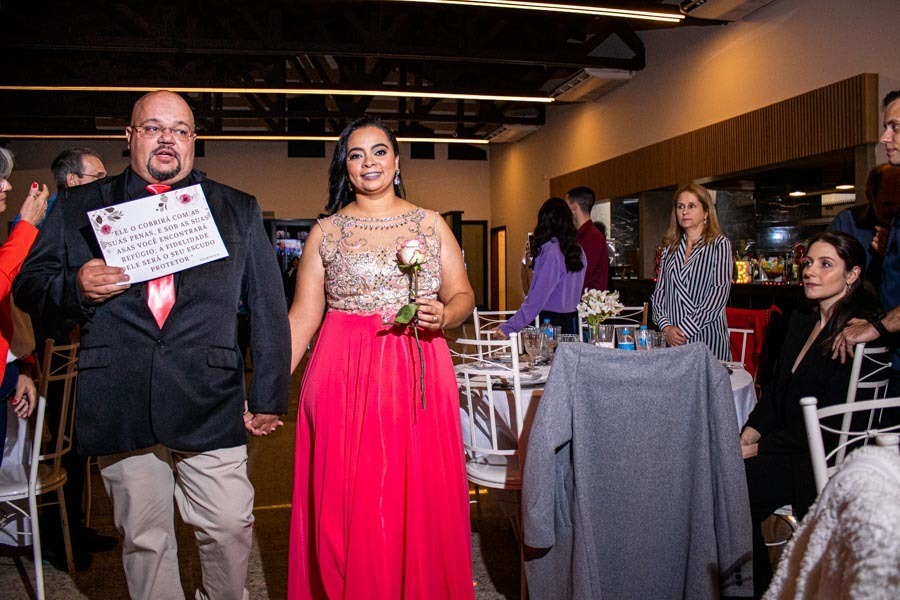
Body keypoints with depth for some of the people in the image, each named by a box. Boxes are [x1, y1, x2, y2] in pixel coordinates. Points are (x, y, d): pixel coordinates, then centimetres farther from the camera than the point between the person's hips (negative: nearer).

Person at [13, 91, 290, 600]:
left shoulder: (240, 210, 8)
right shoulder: (78, 207, 10)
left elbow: (270, 310, 6)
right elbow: (28, 286, 12)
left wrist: (269, 398, 2)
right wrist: (75, 287, -12)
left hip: (211, 405, 0)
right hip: (118, 409, 1)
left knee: (231, 529, 4)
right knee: (144, 540, 12)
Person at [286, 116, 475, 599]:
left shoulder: (431, 225, 9)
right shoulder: (326, 232, 8)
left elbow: (463, 296, 8)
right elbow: (302, 317, 5)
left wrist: (443, 315, -14)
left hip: (419, 376, 1)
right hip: (344, 378, 0)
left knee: (422, 501, 4)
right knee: (346, 507, 3)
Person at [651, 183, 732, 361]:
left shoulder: (719, 244, 1)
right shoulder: (670, 248, 13)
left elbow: (719, 293, -9)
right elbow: (659, 291, 9)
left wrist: (684, 329, -15)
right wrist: (666, 327, -8)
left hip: (707, 338, -3)